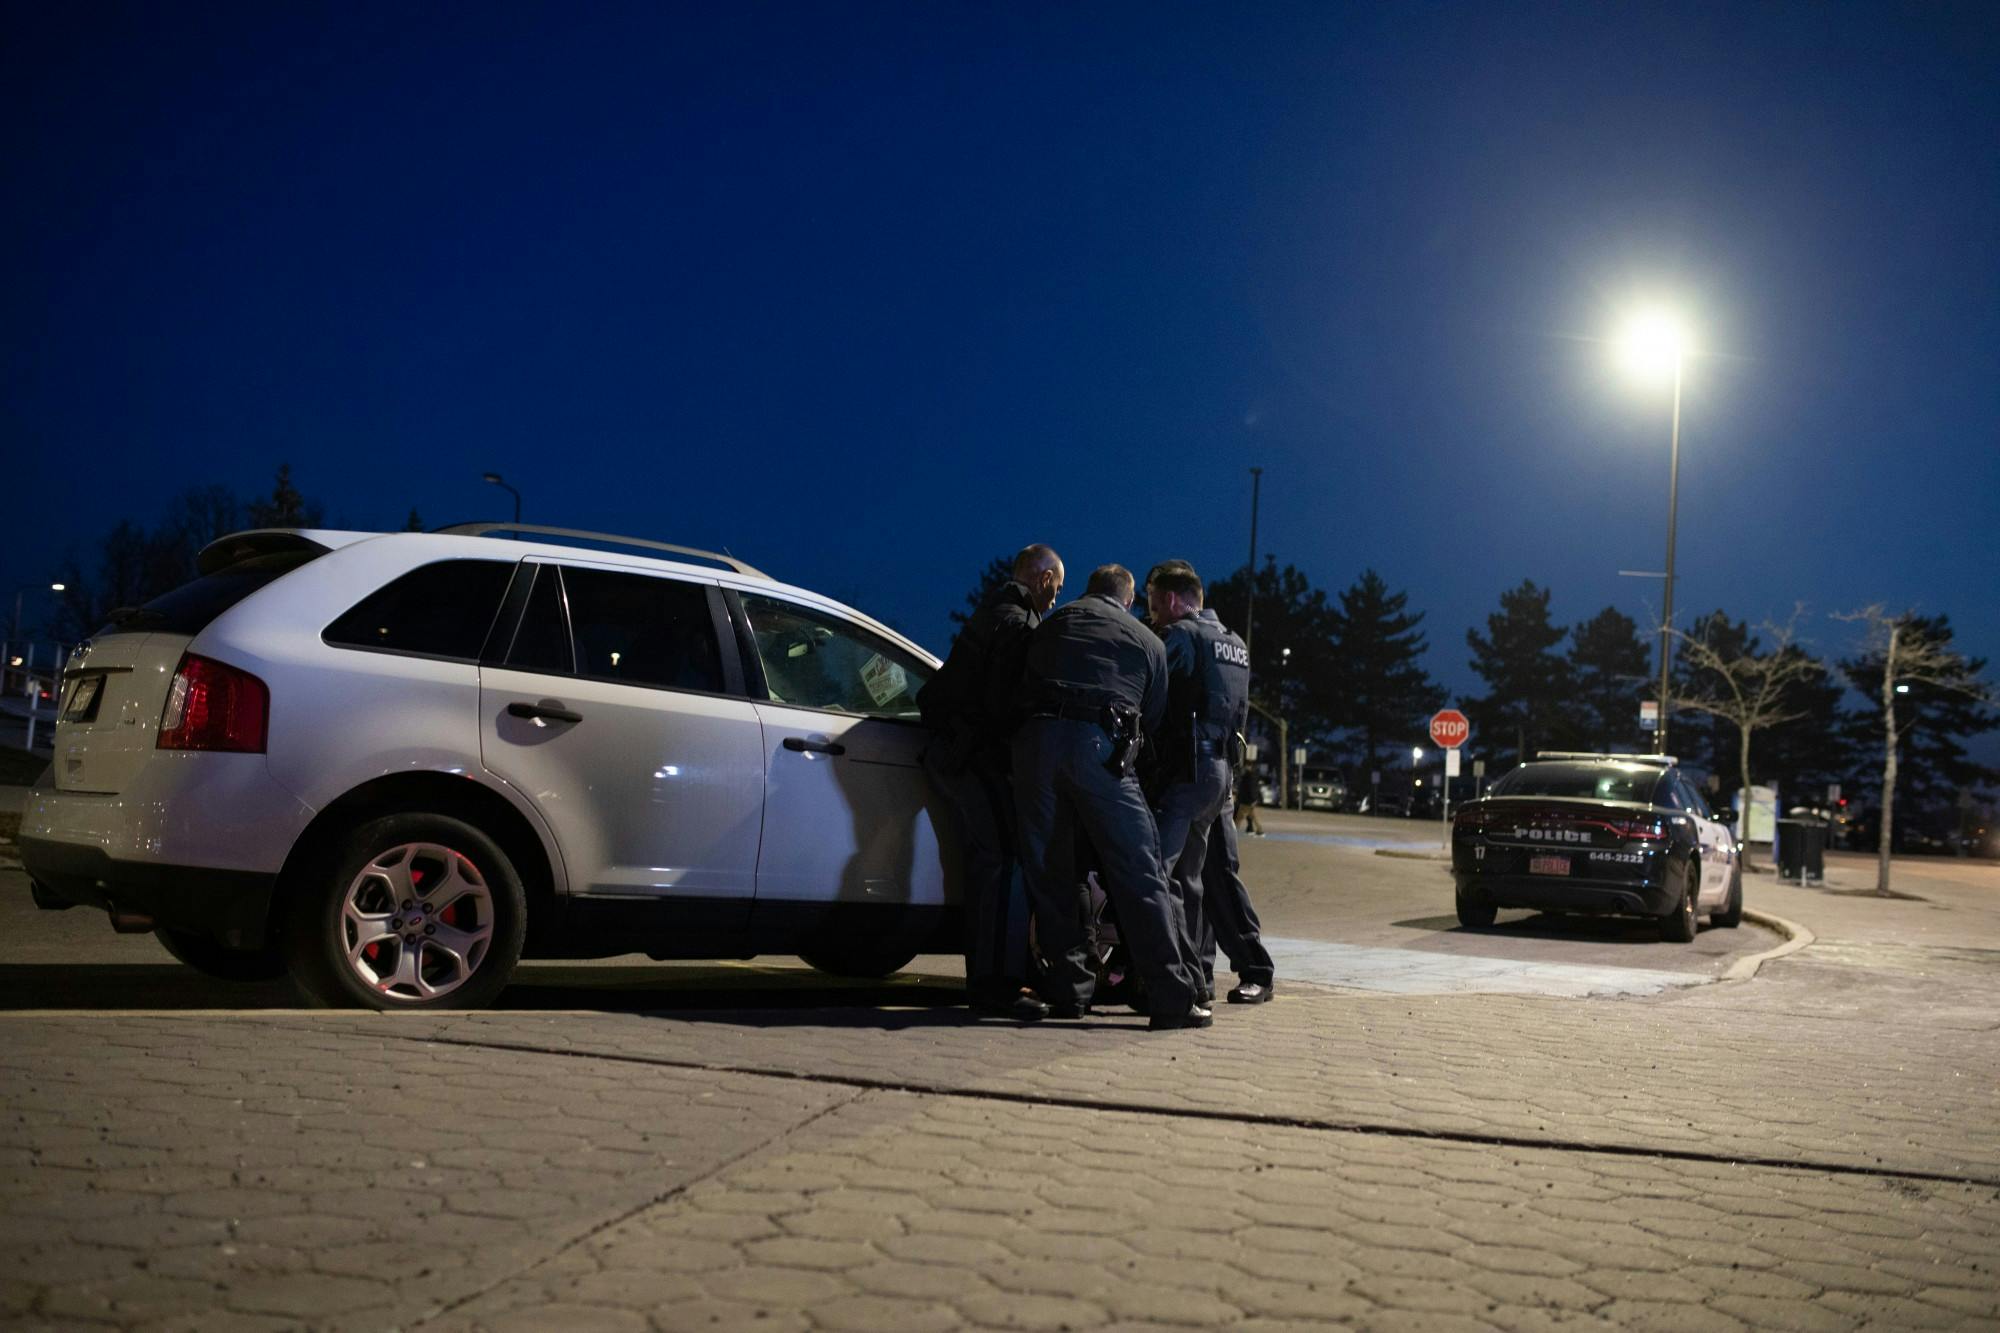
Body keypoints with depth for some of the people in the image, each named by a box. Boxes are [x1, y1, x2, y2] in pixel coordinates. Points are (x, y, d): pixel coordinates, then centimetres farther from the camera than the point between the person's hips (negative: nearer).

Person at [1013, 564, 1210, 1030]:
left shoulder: (1052, 625, 27)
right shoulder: (1146, 642, 20)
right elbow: (1153, 718, 22)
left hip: (1035, 741, 3)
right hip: (1098, 746, -2)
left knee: (1049, 874, 10)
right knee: (1137, 874, -4)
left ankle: (1069, 991, 10)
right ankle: (1172, 999, -7)